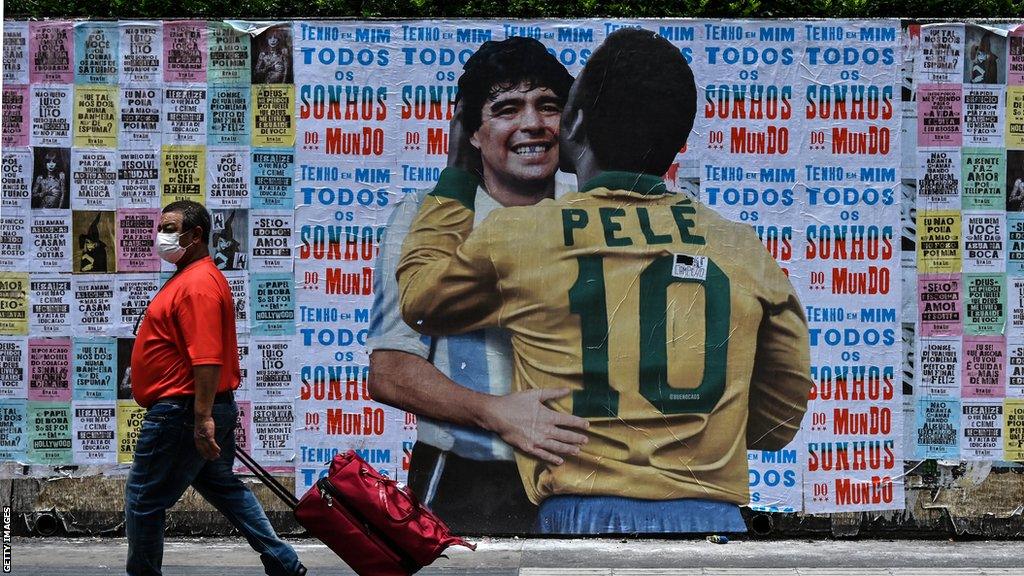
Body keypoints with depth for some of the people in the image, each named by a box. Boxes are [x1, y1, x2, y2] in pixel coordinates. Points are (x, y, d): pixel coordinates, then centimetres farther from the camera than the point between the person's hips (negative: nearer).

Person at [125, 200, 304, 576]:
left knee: (143, 501, -2)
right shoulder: (192, 277, 17)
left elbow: (206, 358, -26)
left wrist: (202, 418, -30)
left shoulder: (197, 284, -18)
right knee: (224, 488, 18)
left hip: (181, 414, -11)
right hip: (204, 411, 11)